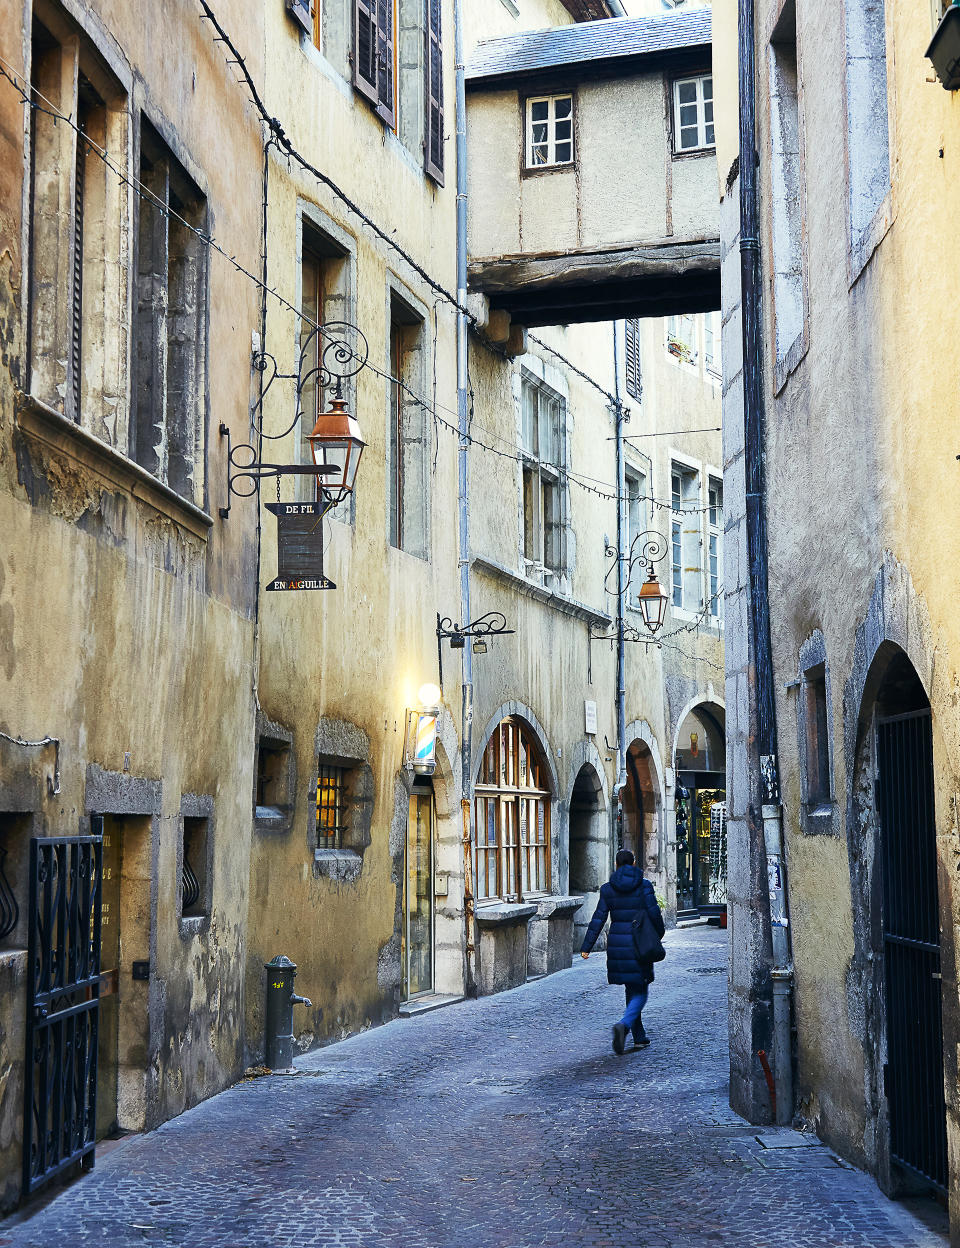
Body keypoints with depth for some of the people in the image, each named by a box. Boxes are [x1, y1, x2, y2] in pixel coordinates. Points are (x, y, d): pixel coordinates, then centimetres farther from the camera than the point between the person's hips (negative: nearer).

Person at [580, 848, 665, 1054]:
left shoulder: (608, 888, 0)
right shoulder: (644, 886, -6)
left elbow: (598, 919, -2)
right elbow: (654, 914, -9)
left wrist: (586, 947, 0)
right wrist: (658, 935, 11)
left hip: (616, 944, 3)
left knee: (631, 991, 18)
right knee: (640, 994, 2)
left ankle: (639, 1037, 23)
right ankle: (623, 1025, -24)